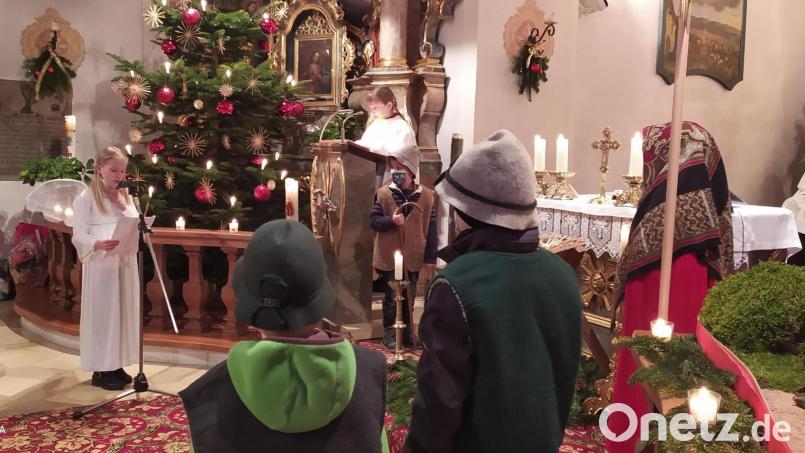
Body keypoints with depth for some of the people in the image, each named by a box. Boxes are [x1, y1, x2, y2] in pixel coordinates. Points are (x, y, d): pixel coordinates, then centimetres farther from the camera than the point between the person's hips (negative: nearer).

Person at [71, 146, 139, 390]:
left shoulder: (125, 196, 14)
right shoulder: (86, 198, -6)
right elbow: (78, 236, -11)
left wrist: (123, 206, -6)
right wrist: (99, 244, -29)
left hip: (125, 263, 6)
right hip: (101, 265, -6)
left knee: (123, 311, 9)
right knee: (102, 313, -2)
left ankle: (117, 366, 19)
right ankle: (101, 370, 7)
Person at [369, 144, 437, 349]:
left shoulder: (426, 196, -3)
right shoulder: (383, 193, -4)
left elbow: (431, 230, -1)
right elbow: (373, 221, -3)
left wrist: (430, 258, -2)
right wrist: (391, 220, -22)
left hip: (413, 258, 2)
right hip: (389, 257, -1)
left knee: (409, 297, 13)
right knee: (392, 297, 6)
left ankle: (406, 331, 28)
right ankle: (390, 332, 20)